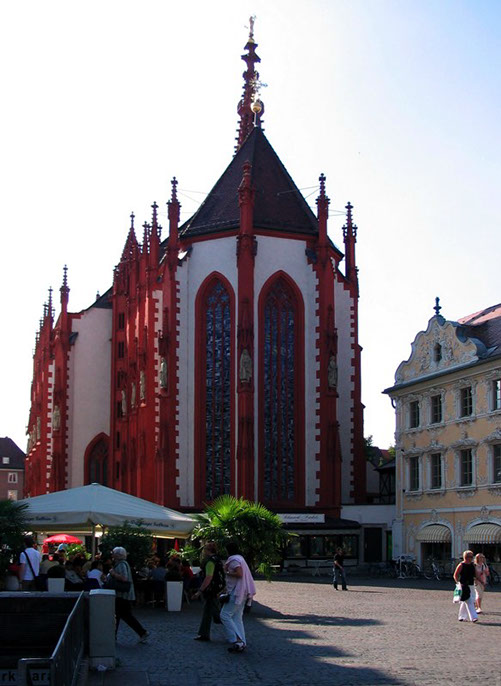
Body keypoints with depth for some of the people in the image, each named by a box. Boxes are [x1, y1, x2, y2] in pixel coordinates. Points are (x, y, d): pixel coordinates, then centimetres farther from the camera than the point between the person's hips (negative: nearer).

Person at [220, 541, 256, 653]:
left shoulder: (234, 560, -12)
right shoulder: (240, 558, 19)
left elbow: (239, 574, -24)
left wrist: (227, 572, -11)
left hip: (236, 593, -10)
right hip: (242, 593, 10)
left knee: (225, 615, -9)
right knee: (237, 617, 11)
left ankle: (236, 640, -18)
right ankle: (242, 642, 6)